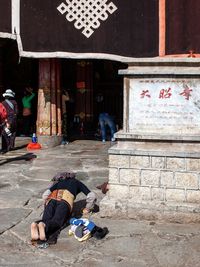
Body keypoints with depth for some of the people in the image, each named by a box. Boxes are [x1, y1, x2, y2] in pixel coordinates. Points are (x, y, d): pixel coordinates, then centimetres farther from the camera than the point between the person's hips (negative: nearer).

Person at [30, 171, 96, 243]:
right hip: (65, 201, -3)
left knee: (46, 220, -14)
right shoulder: (78, 183, 35)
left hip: (52, 199, 3)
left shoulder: (59, 182, 39)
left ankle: (36, 225, -49)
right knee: (57, 221, -23)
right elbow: (92, 196, 21)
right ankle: (43, 226, -57)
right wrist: (87, 209, 34)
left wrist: (49, 205, 37)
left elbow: (45, 195, 24)